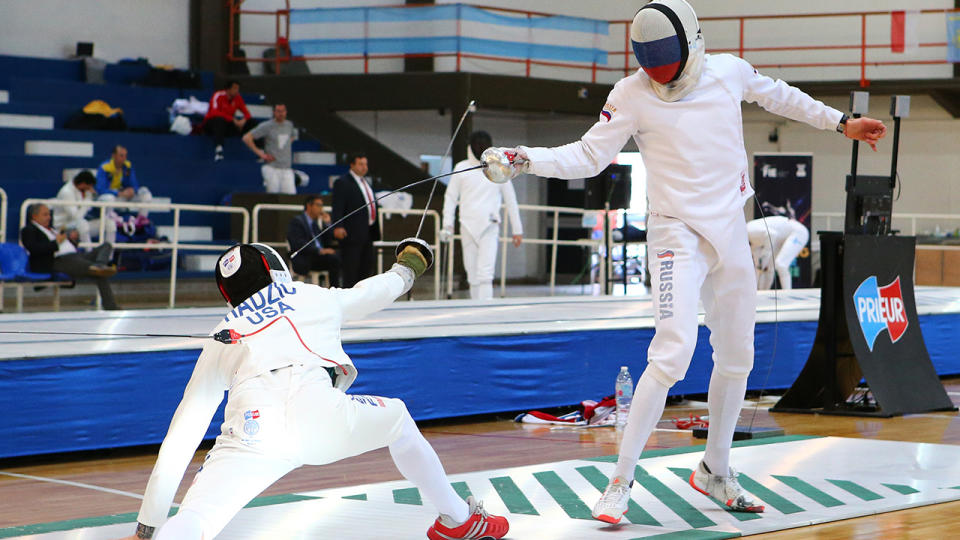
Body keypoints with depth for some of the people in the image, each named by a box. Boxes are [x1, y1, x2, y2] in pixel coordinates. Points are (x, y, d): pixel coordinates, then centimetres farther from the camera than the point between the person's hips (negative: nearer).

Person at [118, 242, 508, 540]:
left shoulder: (220, 342, 29)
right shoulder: (314, 298, 29)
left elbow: (180, 439, 24)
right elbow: (378, 291, 51)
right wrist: (408, 266, 75)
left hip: (249, 433, 0)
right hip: (320, 417, 0)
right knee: (396, 418, 31)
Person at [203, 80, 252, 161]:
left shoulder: (238, 98, 1)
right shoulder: (218, 96, -15)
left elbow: (246, 113, 1)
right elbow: (215, 112, -28)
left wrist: (244, 120, -23)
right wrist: (233, 119, -34)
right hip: (210, 123, -5)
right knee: (220, 120, -40)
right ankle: (218, 150, -54)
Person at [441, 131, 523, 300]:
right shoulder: (462, 168, 3)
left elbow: (510, 200, 9)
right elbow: (450, 197, 6)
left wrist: (517, 230, 9)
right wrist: (448, 224, -6)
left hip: (489, 227, -2)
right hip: (468, 227, 2)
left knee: (485, 274, -16)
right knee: (473, 275, 7)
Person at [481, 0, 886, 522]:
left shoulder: (728, 71, -2)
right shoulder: (633, 95, -12)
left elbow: (773, 94, 18)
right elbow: (587, 156, -13)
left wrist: (840, 122, 24)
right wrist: (522, 160, -27)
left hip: (730, 234, 5)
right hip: (678, 234, -5)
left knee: (736, 358, 14)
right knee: (674, 352, -23)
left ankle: (715, 471, 33)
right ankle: (620, 482, -17)